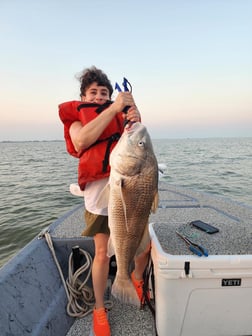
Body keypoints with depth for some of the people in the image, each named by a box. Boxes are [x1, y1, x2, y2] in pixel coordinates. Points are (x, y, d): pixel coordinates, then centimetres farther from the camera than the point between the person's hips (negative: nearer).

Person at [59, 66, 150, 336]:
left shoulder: (121, 114, 18)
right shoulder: (76, 116, 11)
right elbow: (80, 142, -13)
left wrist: (136, 123, -14)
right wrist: (114, 108, -13)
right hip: (100, 190, -3)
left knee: (144, 243, 10)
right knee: (103, 252, 4)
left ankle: (137, 277, 43)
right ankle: (99, 309, 30)